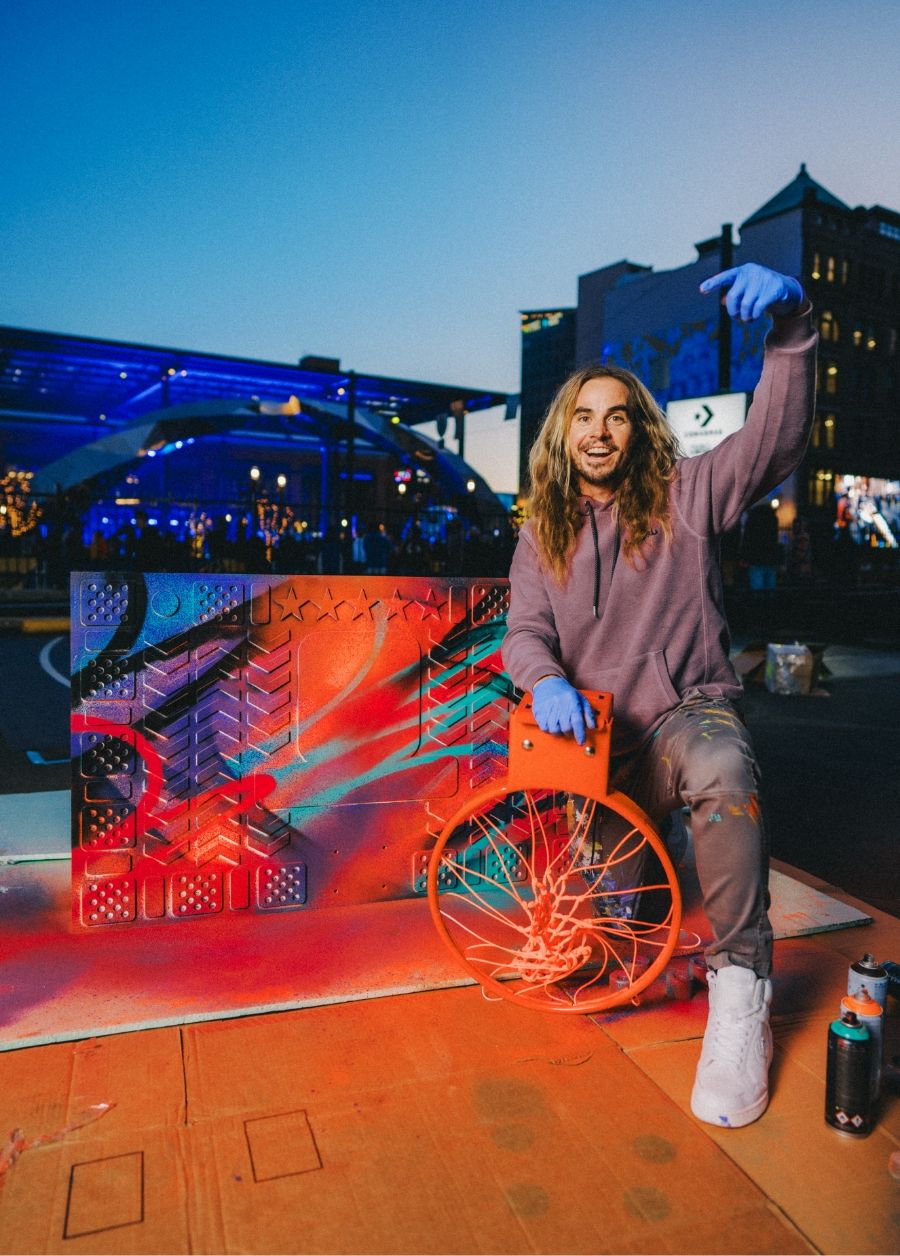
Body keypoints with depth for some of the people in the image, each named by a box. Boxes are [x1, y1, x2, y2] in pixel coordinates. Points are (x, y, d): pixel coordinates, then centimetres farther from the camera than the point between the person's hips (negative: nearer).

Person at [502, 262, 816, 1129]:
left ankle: (740, 989, -25)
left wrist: (790, 322, -34)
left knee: (723, 774, -39)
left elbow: (777, 438, -18)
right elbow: (524, 631, -4)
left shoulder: (685, 497, -4)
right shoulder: (542, 536, 5)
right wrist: (544, 680, -29)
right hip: (599, 734, 4)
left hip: (688, 709, -3)